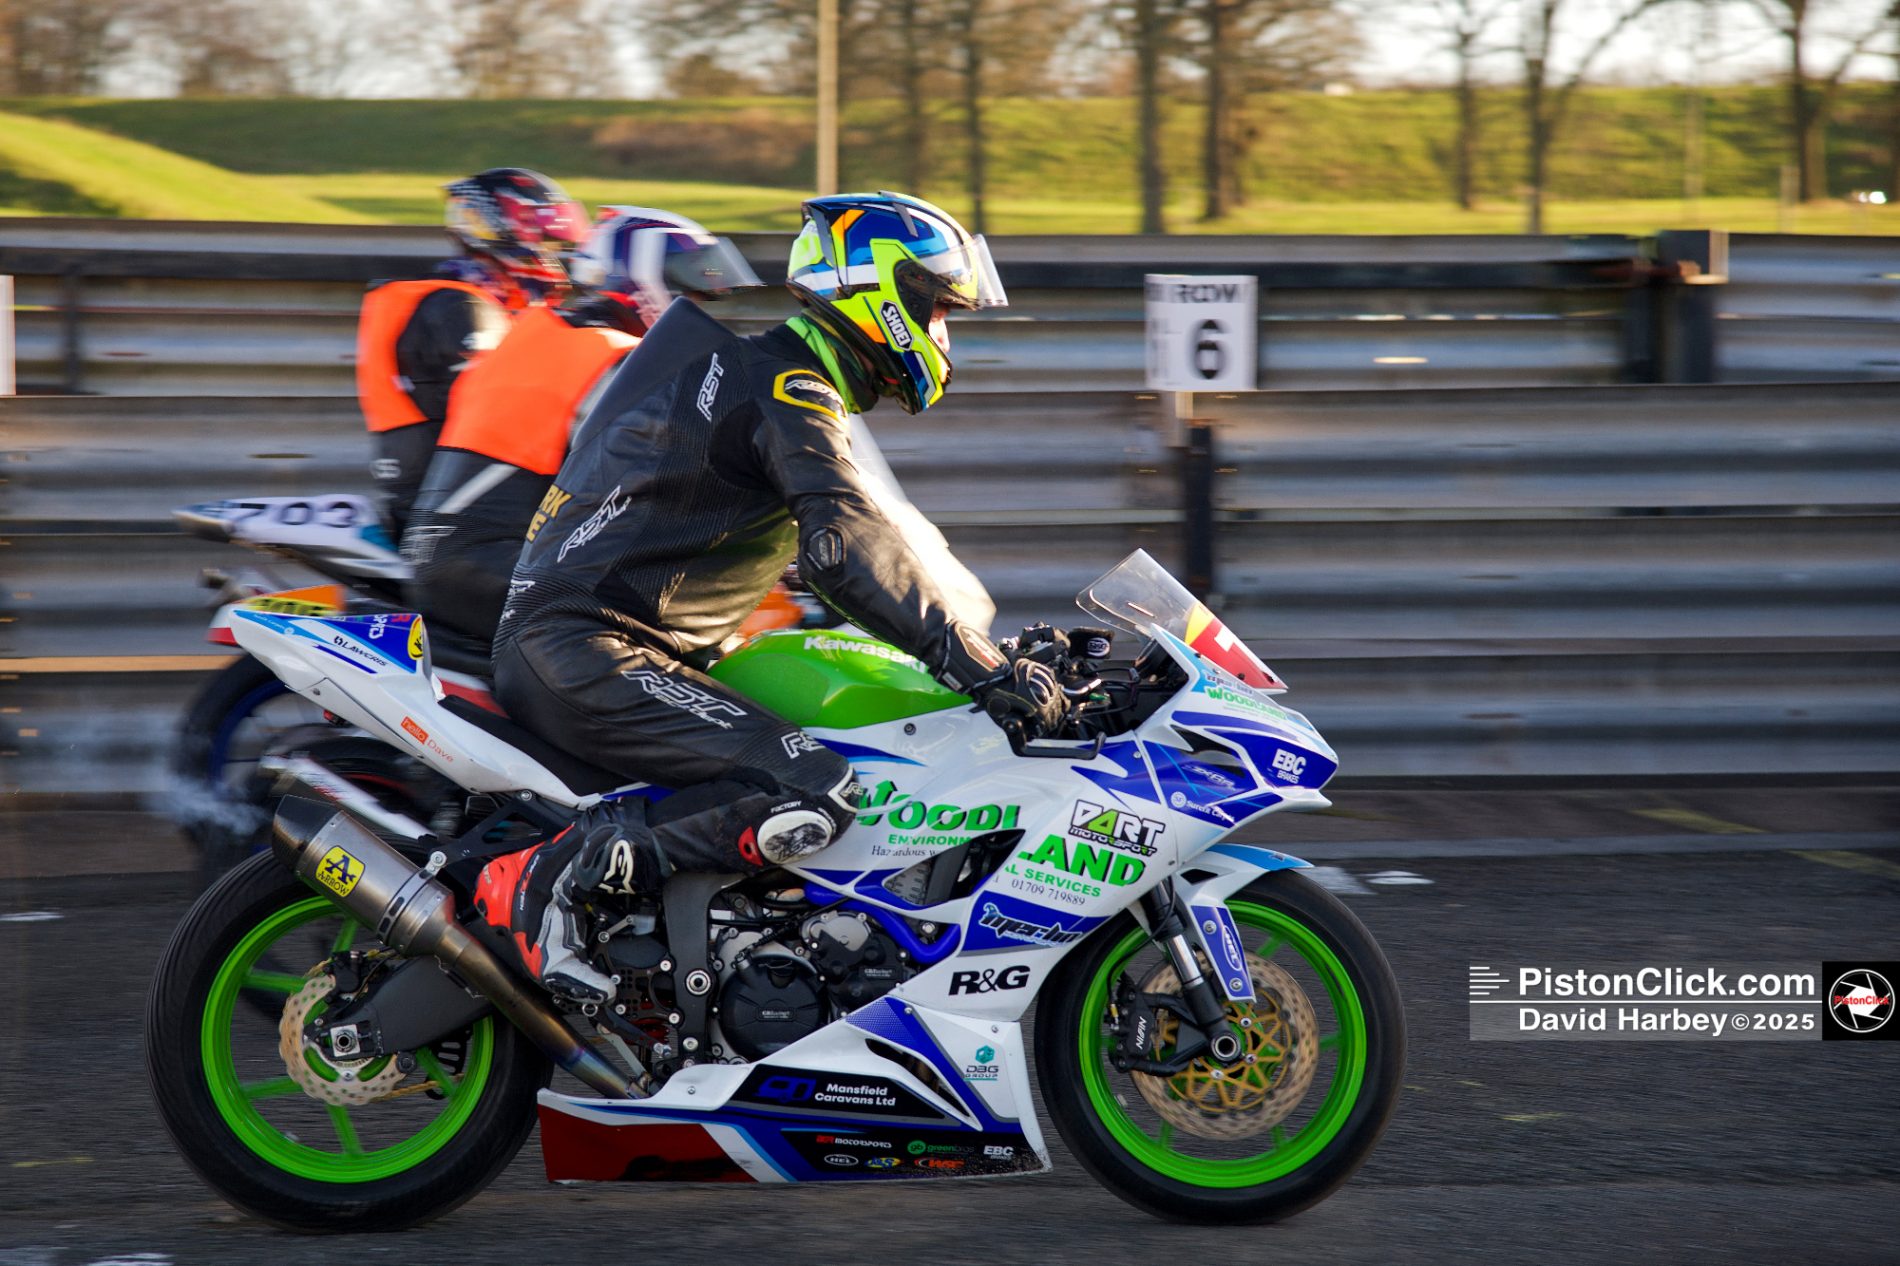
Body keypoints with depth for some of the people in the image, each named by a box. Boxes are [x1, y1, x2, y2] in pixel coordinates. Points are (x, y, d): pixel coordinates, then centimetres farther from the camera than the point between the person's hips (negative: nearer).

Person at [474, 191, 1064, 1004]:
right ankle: (544, 880, -22)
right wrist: (985, 669, -25)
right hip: (588, 653, -11)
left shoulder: (758, 366, 22)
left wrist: (986, 650, 26)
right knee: (815, 797, -23)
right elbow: (846, 551, -24)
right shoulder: (790, 393, -10)